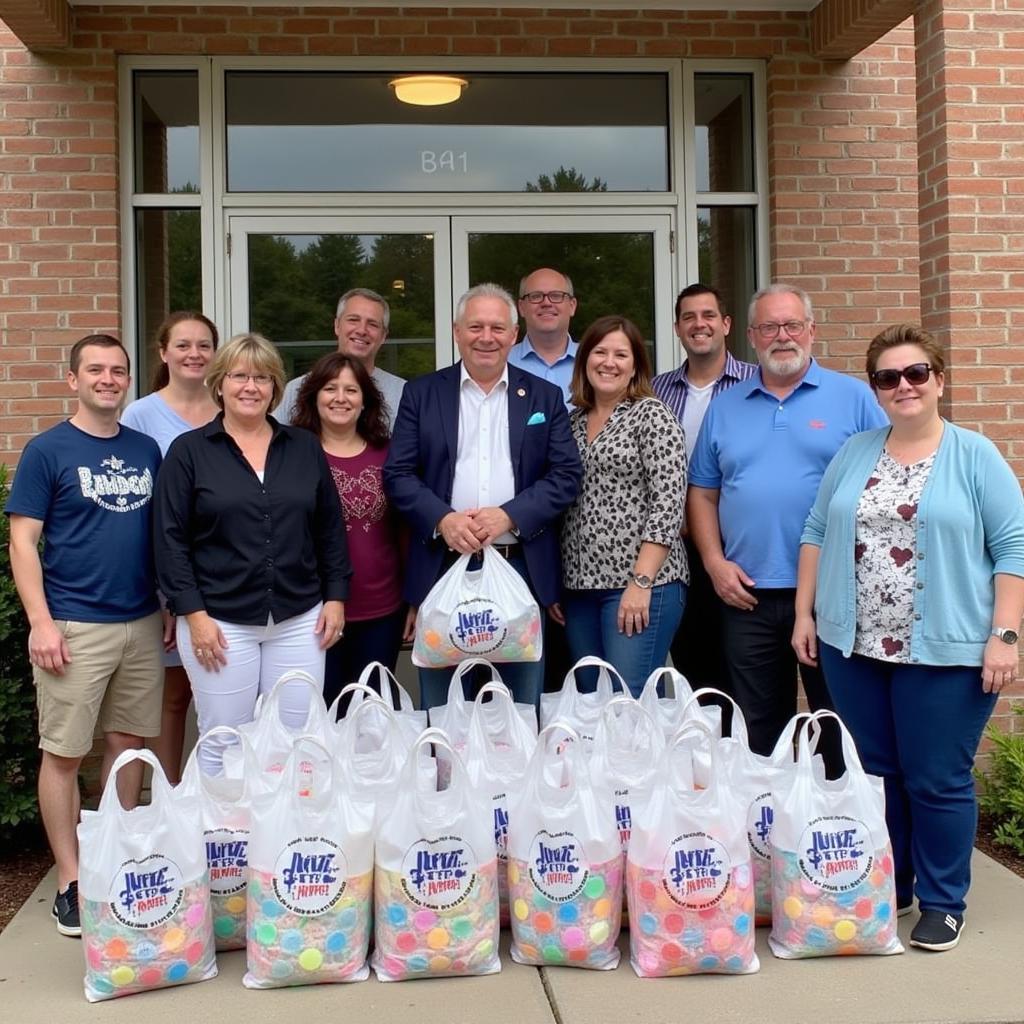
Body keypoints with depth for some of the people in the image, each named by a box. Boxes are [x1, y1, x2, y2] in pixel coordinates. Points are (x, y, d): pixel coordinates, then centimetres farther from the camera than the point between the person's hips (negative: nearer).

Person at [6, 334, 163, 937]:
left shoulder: (146, 450, 9)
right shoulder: (48, 451, -3)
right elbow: (23, 542, -6)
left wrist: (173, 604, 10)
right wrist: (41, 623, -13)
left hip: (142, 623, 4)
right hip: (76, 627, -4)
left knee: (128, 745, 11)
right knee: (65, 754, 2)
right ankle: (71, 881, 14)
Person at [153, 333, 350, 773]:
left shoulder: (305, 448, 9)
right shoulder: (188, 451, 0)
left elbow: (331, 529, 12)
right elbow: (171, 539, -3)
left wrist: (336, 596, 6)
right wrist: (193, 613, -9)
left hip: (299, 621, 3)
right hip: (219, 622, -2)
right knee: (222, 748, 4)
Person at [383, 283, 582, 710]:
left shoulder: (545, 397, 9)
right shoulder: (421, 394, 7)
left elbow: (566, 475, 1)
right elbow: (398, 474, 2)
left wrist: (508, 515, -13)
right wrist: (443, 519, -15)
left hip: (523, 569, 1)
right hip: (442, 567, 0)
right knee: (441, 715, 8)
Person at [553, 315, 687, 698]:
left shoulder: (651, 416, -4)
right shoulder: (573, 421, 13)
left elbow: (668, 504, -12)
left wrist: (641, 582, -18)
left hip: (642, 583, -6)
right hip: (580, 585, 6)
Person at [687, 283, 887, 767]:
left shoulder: (853, 397, 2)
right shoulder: (725, 406, 11)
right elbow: (703, 492, 12)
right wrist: (715, 562, -1)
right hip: (747, 596, 3)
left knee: (840, 728, 7)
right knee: (757, 732, 12)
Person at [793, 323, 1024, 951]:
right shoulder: (853, 454, 10)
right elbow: (817, 534, 13)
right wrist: (805, 615, 8)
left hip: (945, 652, -4)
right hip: (851, 646, 4)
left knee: (938, 781, 4)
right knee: (874, 775, 13)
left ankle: (942, 903, 21)